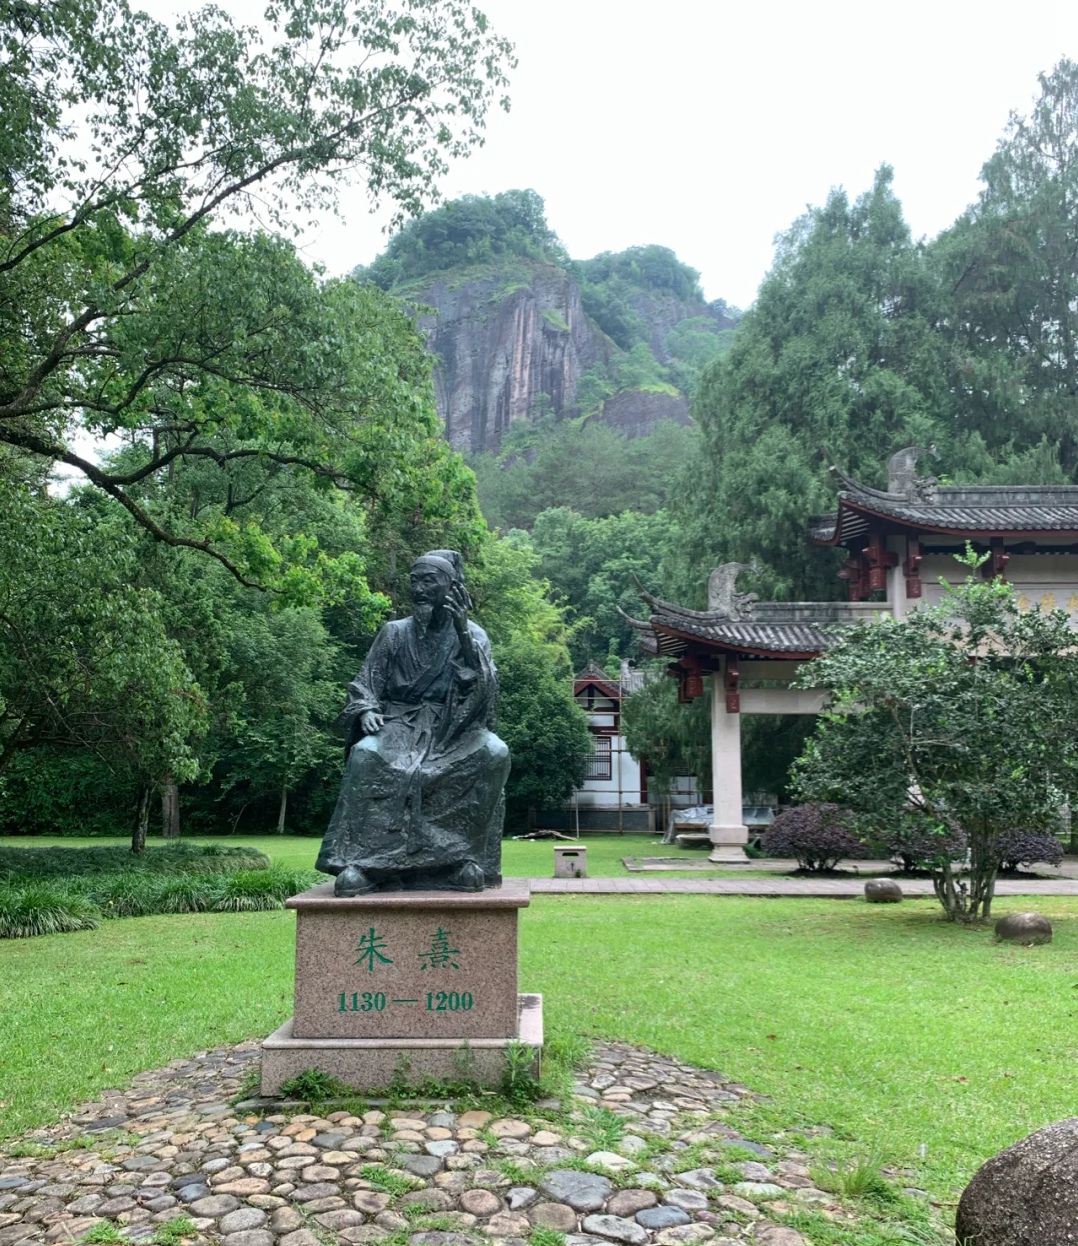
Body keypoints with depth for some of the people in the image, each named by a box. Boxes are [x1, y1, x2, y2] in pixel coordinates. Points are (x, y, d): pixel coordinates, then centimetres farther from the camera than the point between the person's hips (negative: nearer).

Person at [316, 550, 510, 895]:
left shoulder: (473, 635, 8)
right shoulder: (394, 633, 11)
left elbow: (486, 692, -6)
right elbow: (364, 684, 8)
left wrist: (464, 635, -16)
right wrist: (366, 710, -15)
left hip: (453, 730, 0)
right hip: (401, 726, 0)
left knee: (495, 754, -33)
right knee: (366, 755, -34)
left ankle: (467, 856, -23)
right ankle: (359, 861, -33)